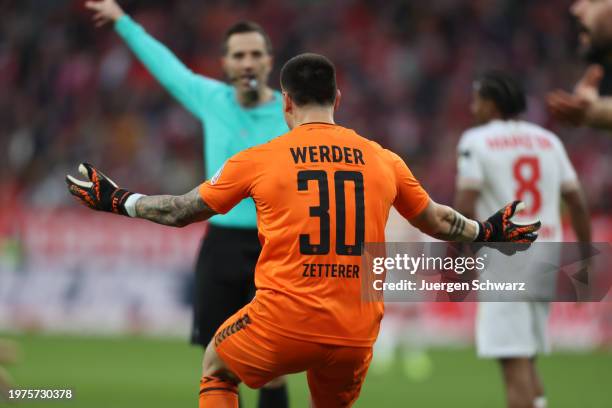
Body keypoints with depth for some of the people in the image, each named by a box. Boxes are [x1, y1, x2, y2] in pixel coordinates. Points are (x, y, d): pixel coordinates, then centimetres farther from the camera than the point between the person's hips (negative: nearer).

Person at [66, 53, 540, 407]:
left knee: (216, 369, 25)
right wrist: (486, 231, 41)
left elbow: (180, 211, 11)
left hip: (283, 323, -3)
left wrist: (119, 201, 27)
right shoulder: (385, 161, 7)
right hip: (357, 334, 3)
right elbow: (438, 222, 21)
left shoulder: (258, 160, 0)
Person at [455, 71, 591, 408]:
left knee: (515, 364, -8)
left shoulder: (476, 141, -3)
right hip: (546, 258, 6)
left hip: (503, 259, -6)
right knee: (527, 360, 16)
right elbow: (577, 204, 11)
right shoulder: (548, 141, 13)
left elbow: (465, 207, -12)